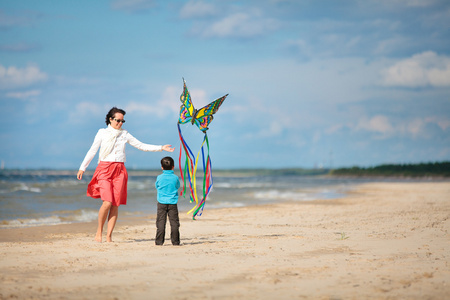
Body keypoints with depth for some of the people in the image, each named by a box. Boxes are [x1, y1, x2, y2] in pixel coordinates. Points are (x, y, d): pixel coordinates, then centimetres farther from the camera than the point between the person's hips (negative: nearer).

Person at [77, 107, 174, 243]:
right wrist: (82, 168, 4)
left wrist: (161, 148, 9)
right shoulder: (102, 133, 7)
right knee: (107, 202, -16)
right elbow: (92, 151, 9)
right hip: (104, 169, -3)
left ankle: (109, 236, 3)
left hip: (119, 170, 3)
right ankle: (99, 231, 3)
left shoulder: (124, 134, 13)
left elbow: (142, 146, 15)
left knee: (115, 204, -4)